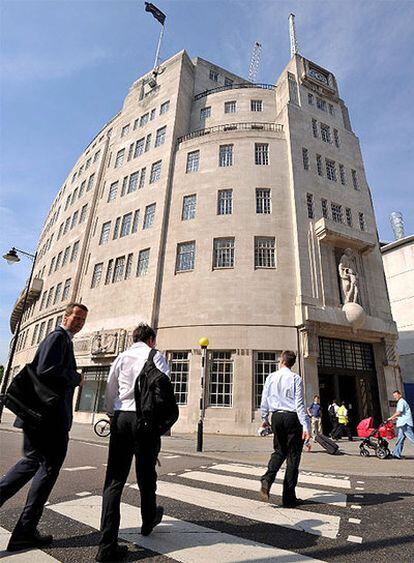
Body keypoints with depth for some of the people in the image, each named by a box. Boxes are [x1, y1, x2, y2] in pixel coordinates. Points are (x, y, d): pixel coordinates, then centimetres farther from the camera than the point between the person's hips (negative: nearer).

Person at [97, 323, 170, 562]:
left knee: (115, 478, 6)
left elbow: (110, 389, 12)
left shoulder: (122, 357, 11)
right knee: (146, 475, 17)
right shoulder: (155, 356, 1)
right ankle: (148, 521, 39)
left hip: (121, 417, 3)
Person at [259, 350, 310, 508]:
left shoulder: (271, 377, 2)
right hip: (292, 417, -3)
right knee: (293, 456, 9)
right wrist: (305, 426, -10)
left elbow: (264, 400, 6)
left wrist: (264, 418, 19)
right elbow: (299, 403, -12)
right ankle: (289, 498, 15)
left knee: (279, 451, 20)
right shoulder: (295, 378, -7)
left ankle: (267, 480, -1)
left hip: (276, 417, 3)